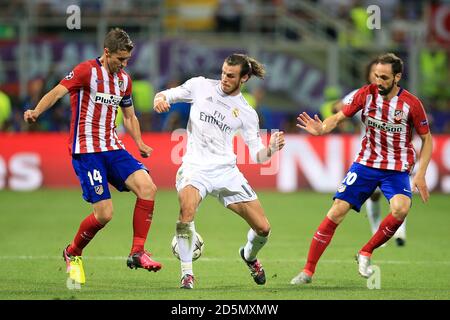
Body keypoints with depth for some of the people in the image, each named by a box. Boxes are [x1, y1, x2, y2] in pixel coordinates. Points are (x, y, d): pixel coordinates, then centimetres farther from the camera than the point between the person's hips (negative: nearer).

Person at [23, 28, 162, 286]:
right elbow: (57, 92, -19)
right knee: (104, 214, -12)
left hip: (113, 148, 6)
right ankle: (72, 253, 16)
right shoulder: (87, 71, -8)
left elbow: (130, 117, 25)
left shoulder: (124, 79, 13)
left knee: (147, 187, -17)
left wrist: (140, 144, 9)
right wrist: (36, 112, -37)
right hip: (86, 150, -6)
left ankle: (137, 253, -10)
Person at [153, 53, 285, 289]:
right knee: (187, 209, -35)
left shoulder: (247, 113, 4)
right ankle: (186, 273, -21)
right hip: (195, 166, -2)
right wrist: (160, 98, -13)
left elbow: (256, 155, 4)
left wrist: (271, 150, -19)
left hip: (226, 170, 2)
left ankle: (249, 256, 37)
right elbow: (167, 95, 11)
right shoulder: (200, 86, 3)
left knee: (263, 228, 0)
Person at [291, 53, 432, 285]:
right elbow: (339, 117, -4)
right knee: (337, 211, -9)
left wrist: (420, 174, -10)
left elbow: (427, 139, -2)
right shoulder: (367, 93, -6)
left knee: (401, 209, -30)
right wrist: (321, 129, -27)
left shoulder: (411, 104, -12)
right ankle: (308, 271, 0)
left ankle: (365, 253, -7)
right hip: (366, 163, 2)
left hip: (397, 169, -2)